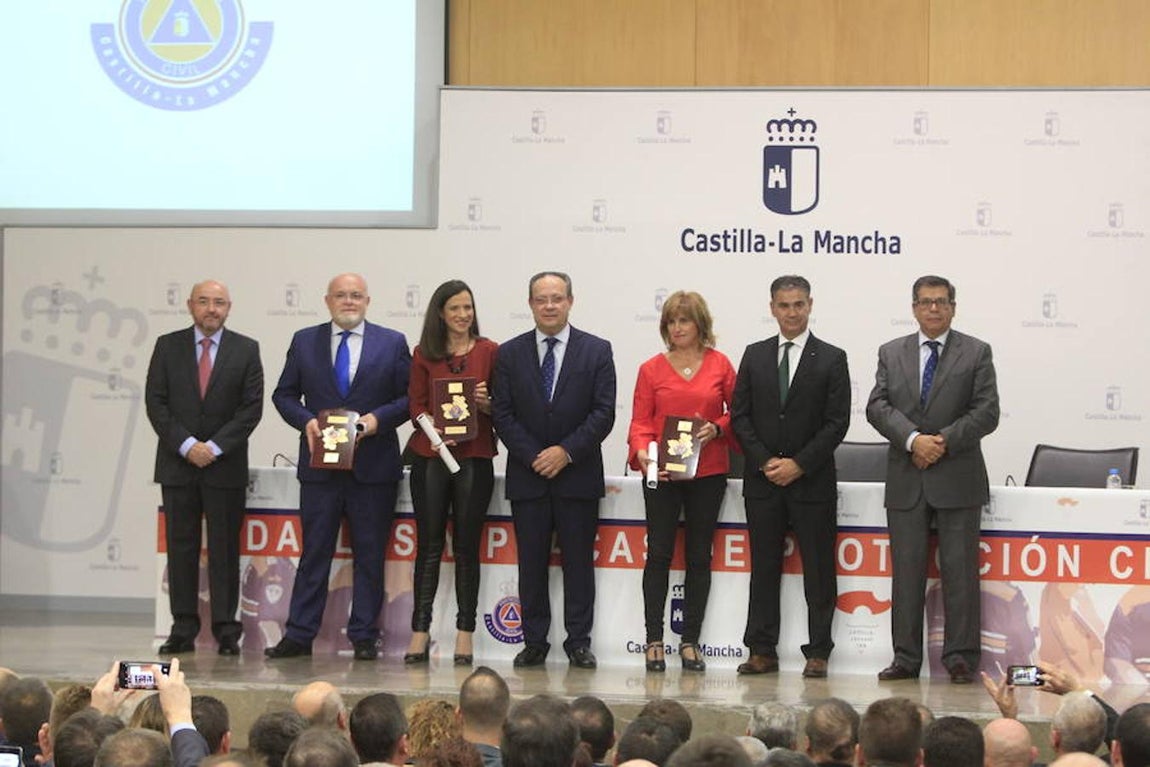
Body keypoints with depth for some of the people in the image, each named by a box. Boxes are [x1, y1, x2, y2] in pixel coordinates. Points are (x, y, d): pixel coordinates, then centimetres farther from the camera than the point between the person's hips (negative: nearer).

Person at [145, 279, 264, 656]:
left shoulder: (246, 350, 4)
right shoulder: (168, 346, 6)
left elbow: (252, 407, -1)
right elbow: (155, 402, 1)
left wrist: (215, 447, -11)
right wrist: (186, 445, -10)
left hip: (226, 465, -1)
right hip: (177, 464, 1)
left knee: (224, 550, 0)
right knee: (180, 548, 3)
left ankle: (226, 631, 2)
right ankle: (183, 630, 7)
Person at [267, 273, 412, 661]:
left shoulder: (392, 343, 5)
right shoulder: (305, 341, 9)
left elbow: (411, 396, 3)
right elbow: (284, 395, 10)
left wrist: (379, 418, -13)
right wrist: (306, 420, -8)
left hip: (373, 466, -1)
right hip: (320, 465, 1)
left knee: (370, 554, 3)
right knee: (314, 552, 4)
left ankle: (364, 637, 9)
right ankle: (299, 636, 7)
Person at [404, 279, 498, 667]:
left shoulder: (489, 352, 5)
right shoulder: (424, 354, 8)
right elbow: (416, 405, 6)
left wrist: (486, 404, -15)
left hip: (475, 458, -1)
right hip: (430, 456, 1)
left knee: (467, 547, 2)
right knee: (429, 545, 1)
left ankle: (464, 635, 5)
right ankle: (420, 631, 4)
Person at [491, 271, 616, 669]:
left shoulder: (596, 351, 3)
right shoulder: (510, 353, 7)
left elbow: (603, 413, -2)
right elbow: (502, 414, 3)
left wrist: (567, 451, -12)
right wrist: (533, 456, -8)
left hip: (578, 474, -1)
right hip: (527, 475, 1)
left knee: (579, 561, 2)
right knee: (531, 562, 3)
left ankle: (579, 643, 7)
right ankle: (534, 643, 9)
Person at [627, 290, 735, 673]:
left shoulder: (720, 365, 3)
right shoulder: (651, 369, 2)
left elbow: (737, 411, 9)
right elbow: (640, 422, 1)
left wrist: (716, 429, -10)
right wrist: (642, 452, -18)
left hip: (708, 472, 1)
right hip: (662, 473, -1)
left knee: (699, 556, 5)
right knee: (659, 554, -1)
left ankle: (690, 641, 11)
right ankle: (654, 641, 4)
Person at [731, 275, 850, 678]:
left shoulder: (831, 358, 1)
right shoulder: (755, 356, 10)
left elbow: (837, 422, -4)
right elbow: (739, 415, 6)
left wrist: (799, 464, -11)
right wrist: (765, 461, -7)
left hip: (812, 481, -3)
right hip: (762, 479, 3)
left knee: (818, 569, 0)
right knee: (764, 567, 5)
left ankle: (818, 652, 5)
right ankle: (762, 651, 10)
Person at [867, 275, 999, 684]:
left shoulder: (976, 353, 4)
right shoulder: (891, 353, 11)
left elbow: (986, 412, -4)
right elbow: (877, 407, 0)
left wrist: (944, 441, -14)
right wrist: (913, 439, -15)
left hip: (958, 478, -2)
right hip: (906, 481, 3)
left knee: (959, 569, -2)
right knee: (906, 570, 4)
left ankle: (961, 658, 2)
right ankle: (906, 658, 9)